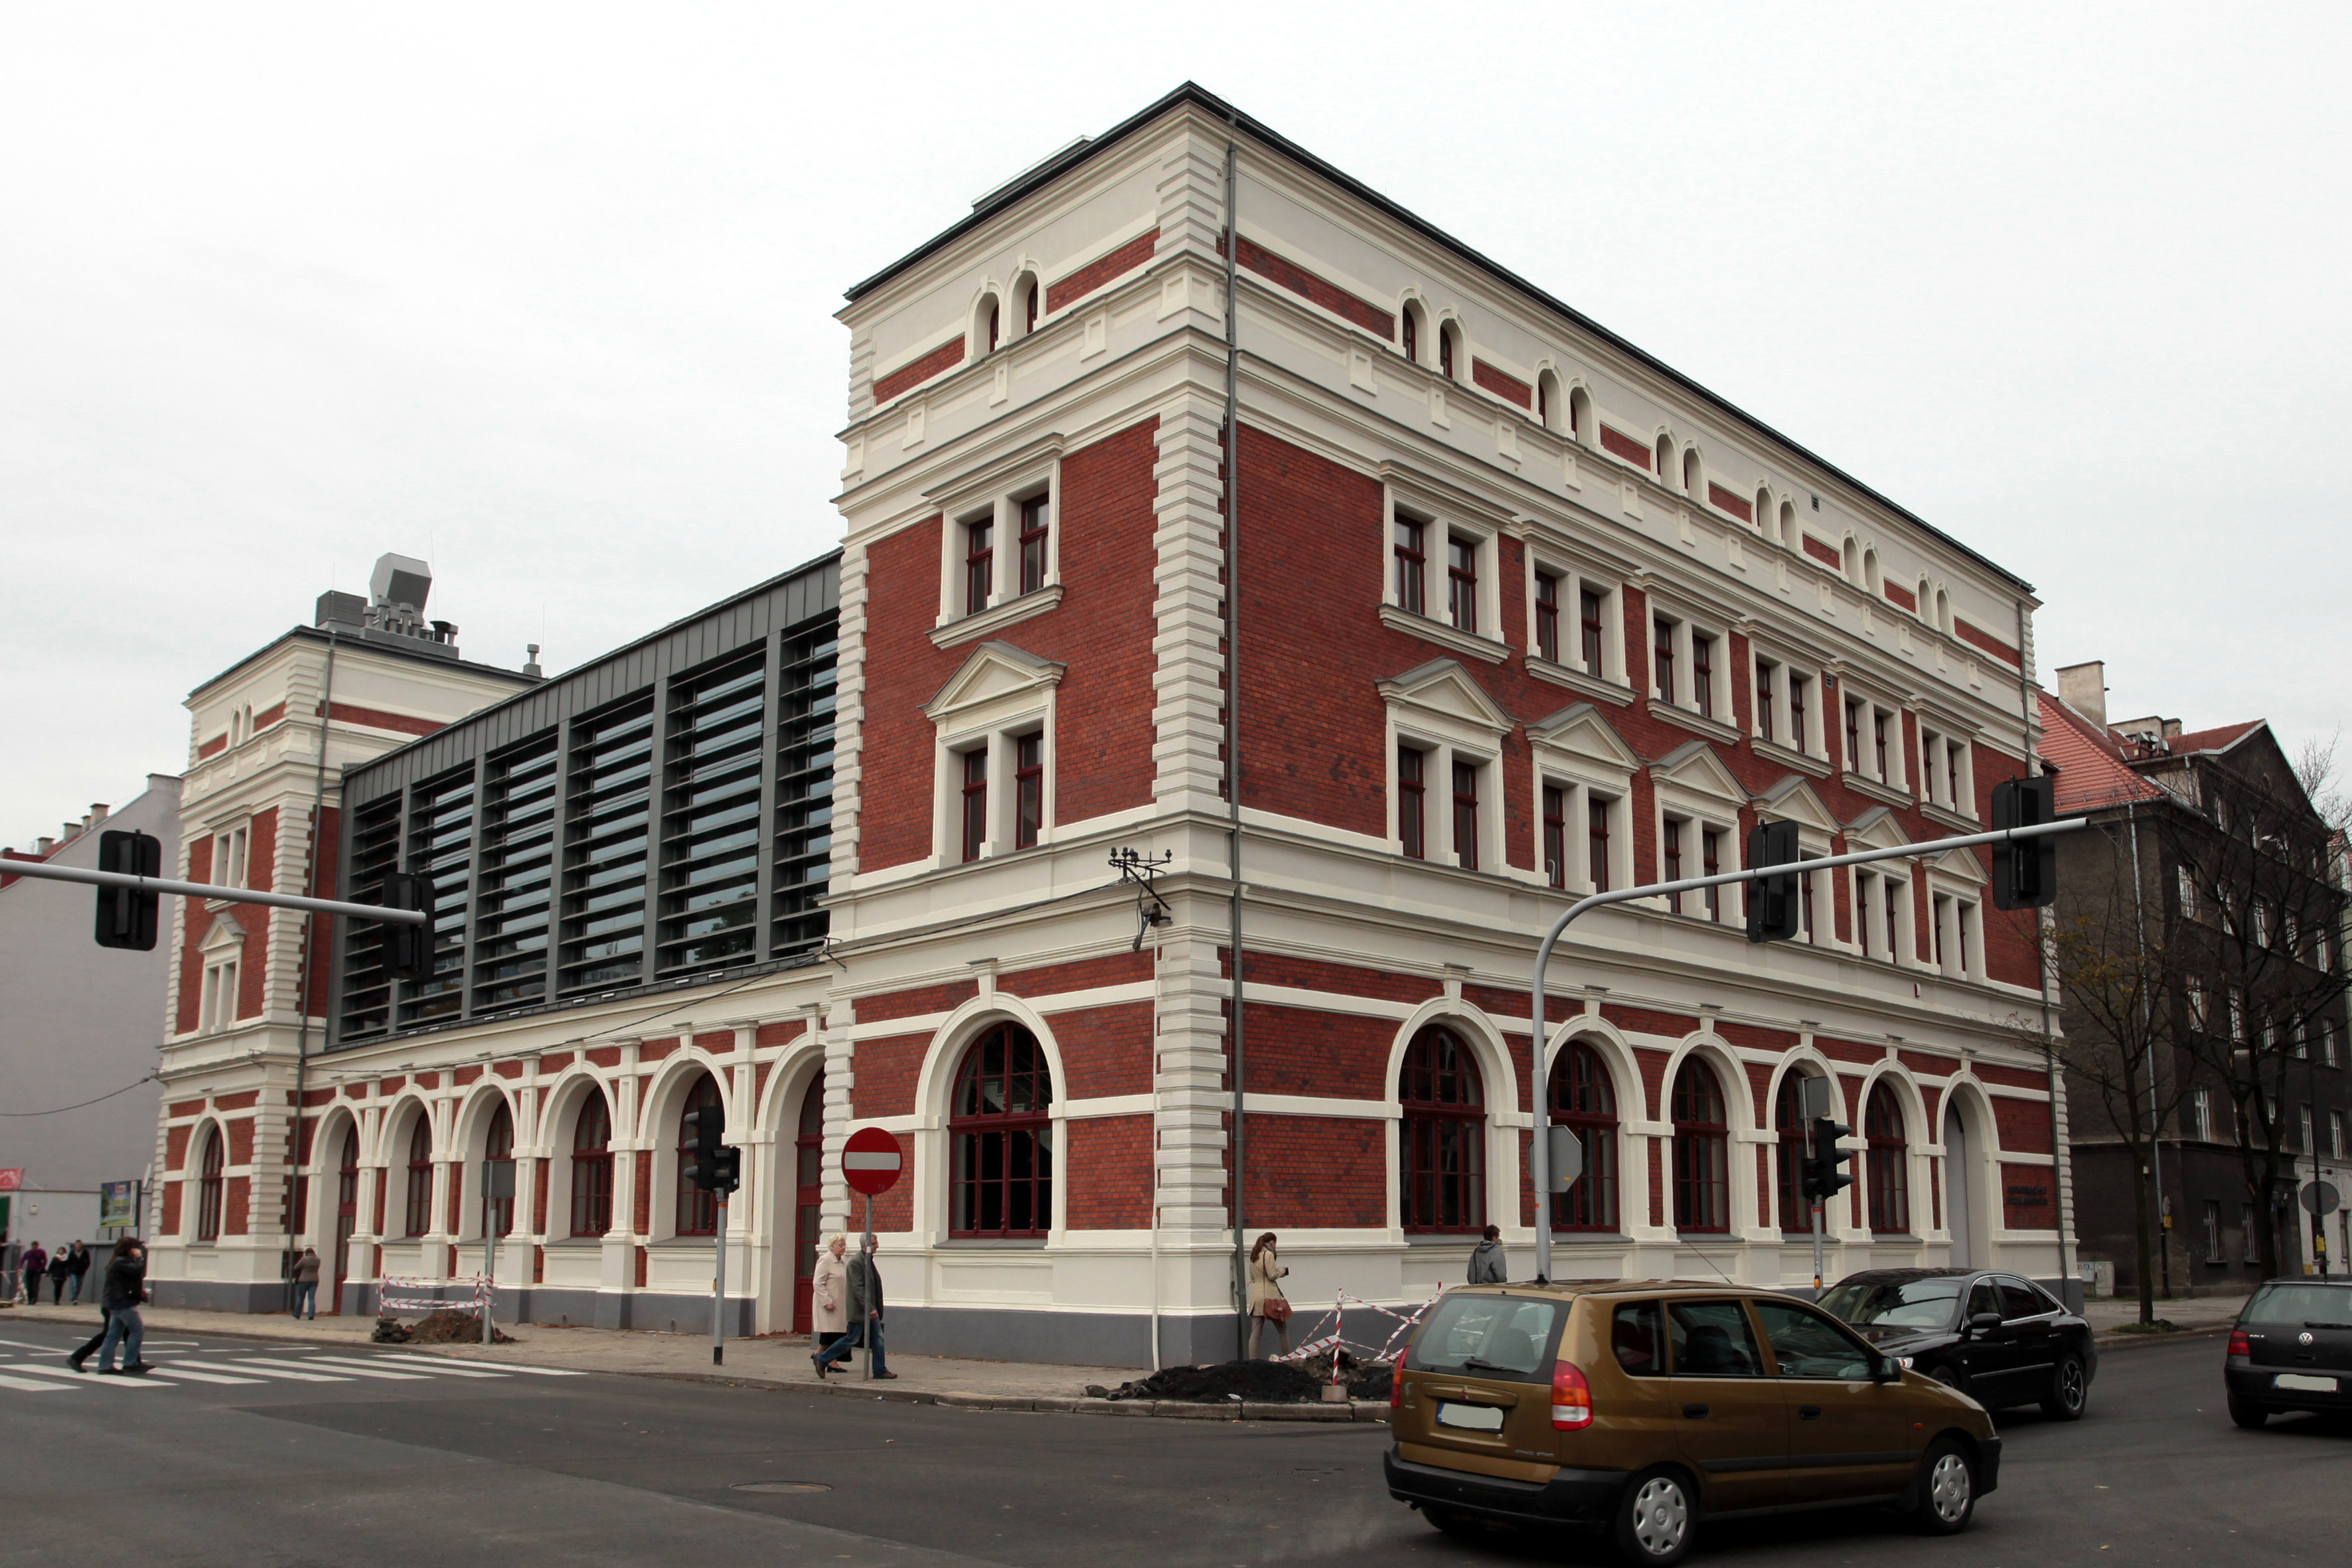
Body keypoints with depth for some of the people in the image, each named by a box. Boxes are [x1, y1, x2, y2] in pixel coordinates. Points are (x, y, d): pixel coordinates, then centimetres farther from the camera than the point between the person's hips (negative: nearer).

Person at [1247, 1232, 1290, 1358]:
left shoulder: (1254, 1256, 14)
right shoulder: (1268, 1254, -10)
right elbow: (1272, 1275, -13)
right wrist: (1282, 1270, 6)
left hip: (1256, 1296, 7)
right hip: (1270, 1296, -7)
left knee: (1255, 1332, 3)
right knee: (1283, 1331, 7)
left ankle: (1252, 1361, -4)